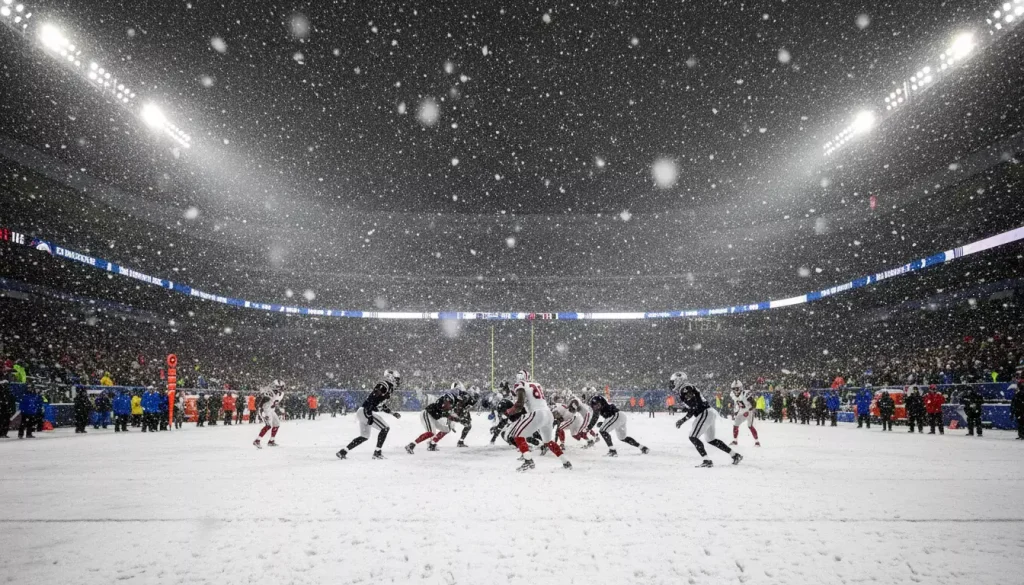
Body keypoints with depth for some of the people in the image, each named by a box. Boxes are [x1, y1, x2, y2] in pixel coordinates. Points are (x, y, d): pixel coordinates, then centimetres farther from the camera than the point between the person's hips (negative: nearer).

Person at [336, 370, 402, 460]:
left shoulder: (389, 388, 16)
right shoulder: (383, 386, -14)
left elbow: (382, 405, 26)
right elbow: (371, 399, -23)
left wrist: (393, 413, 23)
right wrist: (370, 416, -27)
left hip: (363, 412, 10)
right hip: (366, 412, -10)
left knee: (365, 436, 19)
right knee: (385, 428, -11)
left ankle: (343, 452, 21)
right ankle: (377, 452, -8)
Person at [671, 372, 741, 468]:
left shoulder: (685, 389, -13)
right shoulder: (685, 389, 18)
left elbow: (694, 407, -21)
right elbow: (692, 407, 24)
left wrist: (683, 420, -18)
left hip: (705, 413, -10)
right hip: (710, 413, 10)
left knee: (693, 437, -9)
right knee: (711, 440, 19)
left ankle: (707, 461, -12)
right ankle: (735, 455, 23)